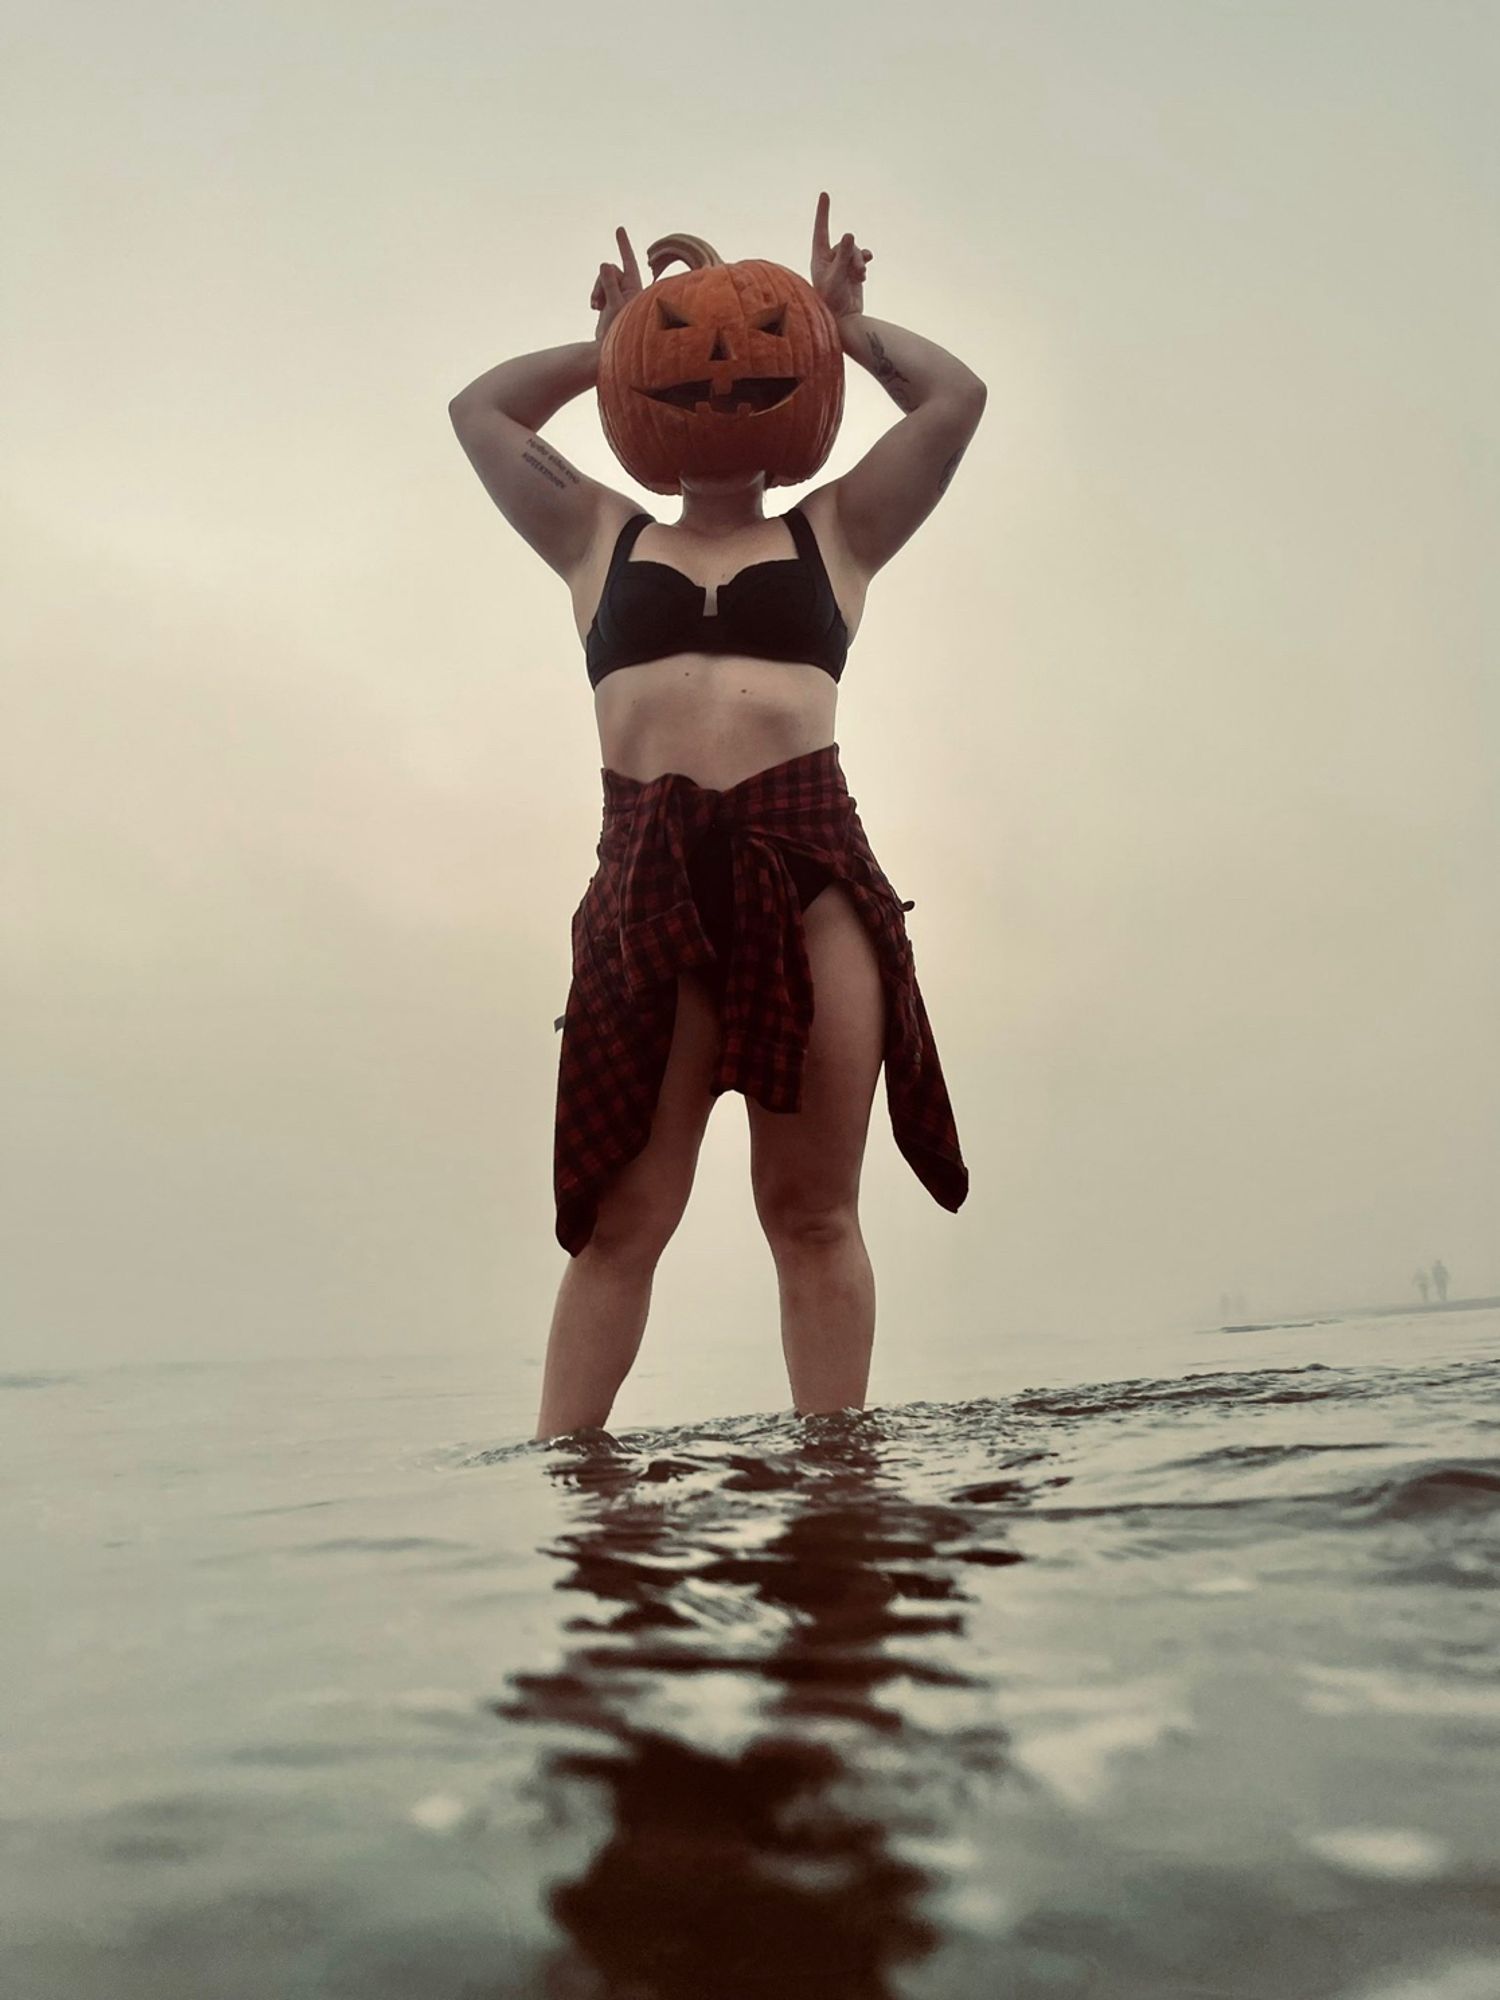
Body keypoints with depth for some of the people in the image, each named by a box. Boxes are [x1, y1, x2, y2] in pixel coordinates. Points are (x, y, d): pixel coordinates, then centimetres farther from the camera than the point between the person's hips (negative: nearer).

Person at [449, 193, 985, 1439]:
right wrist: (617, 347, 28)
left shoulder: (833, 535, 23)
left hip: (808, 868, 0)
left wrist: (845, 325, 27)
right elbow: (479, 412, 26)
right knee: (622, 1214, -4)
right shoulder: (601, 540, 26)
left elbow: (956, 397, 19)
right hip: (646, 878, 1)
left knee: (812, 1209, -2)